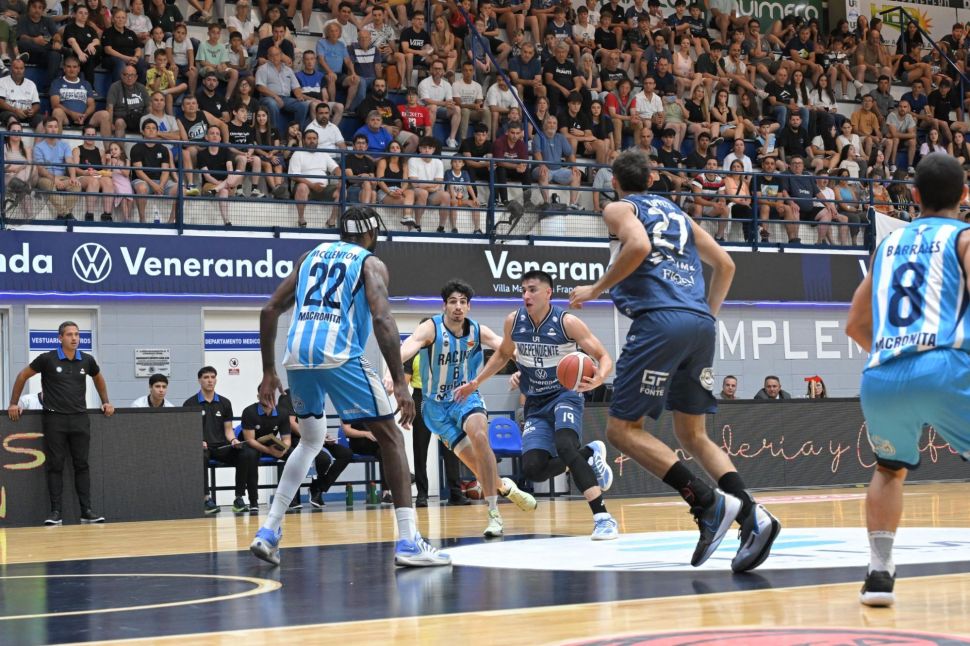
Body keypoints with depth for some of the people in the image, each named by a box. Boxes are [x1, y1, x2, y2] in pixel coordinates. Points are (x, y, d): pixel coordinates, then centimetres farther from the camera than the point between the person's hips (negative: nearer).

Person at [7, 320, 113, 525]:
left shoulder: (87, 360, 3)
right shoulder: (47, 359, -6)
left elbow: (98, 378, 25)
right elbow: (23, 376, 5)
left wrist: (106, 402, 20)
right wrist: (13, 403, 4)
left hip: (80, 418, 3)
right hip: (54, 418, -3)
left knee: (82, 465, 3)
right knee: (55, 466, -1)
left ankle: (86, 511, 6)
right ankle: (56, 512, 2)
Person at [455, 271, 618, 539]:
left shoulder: (567, 322, -17)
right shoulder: (513, 321, -4)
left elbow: (604, 357, -15)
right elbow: (503, 354, 18)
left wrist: (598, 378, -37)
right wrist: (476, 382, 17)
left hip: (565, 395, -5)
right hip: (536, 404, 5)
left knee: (564, 446, -34)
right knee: (532, 469, -12)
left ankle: (602, 517, -32)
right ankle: (588, 455, 15)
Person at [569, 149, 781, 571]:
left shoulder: (620, 208, 9)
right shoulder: (677, 214, 28)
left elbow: (638, 246, -13)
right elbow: (725, 265, 24)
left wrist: (596, 289, -5)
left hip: (660, 319, -7)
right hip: (701, 324, 7)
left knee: (622, 428, -1)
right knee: (692, 434, 13)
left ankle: (708, 503, -17)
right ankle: (751, 515, -8)